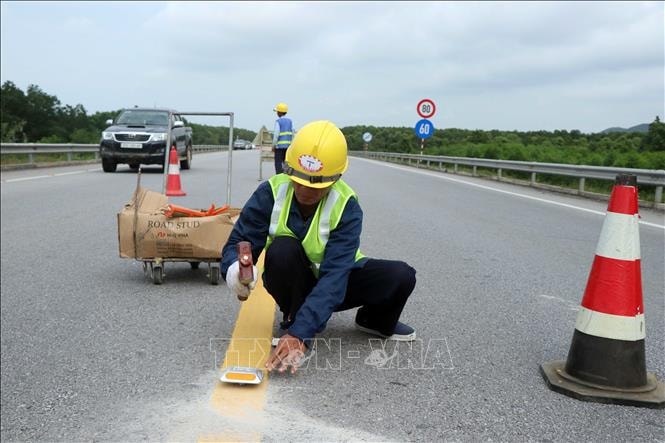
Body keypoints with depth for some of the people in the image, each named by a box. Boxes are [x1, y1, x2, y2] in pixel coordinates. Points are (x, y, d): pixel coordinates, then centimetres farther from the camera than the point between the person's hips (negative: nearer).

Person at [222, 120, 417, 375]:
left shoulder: (346, 207, -26)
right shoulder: (271, 193, -21)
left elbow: (334, 276, -35)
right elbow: (238, 243, -18)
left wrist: (300, 334, -47)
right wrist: (235, 268, -46)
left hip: (332, 283, 0)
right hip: (293, 282, 0)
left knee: (401, 277, -23)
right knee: (282, 248, -34)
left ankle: (375, 321, 11)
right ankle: (292, 320, -10)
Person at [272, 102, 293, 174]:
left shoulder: (278, 121, -8)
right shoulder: (290, 121, 9)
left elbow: (276, 134, -13)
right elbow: (292, 134, 9)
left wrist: (273, 146, -6)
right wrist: (290, 145, 16)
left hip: (280, 146, -6)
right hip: (288, 145, 6)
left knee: (278, 164, -2)